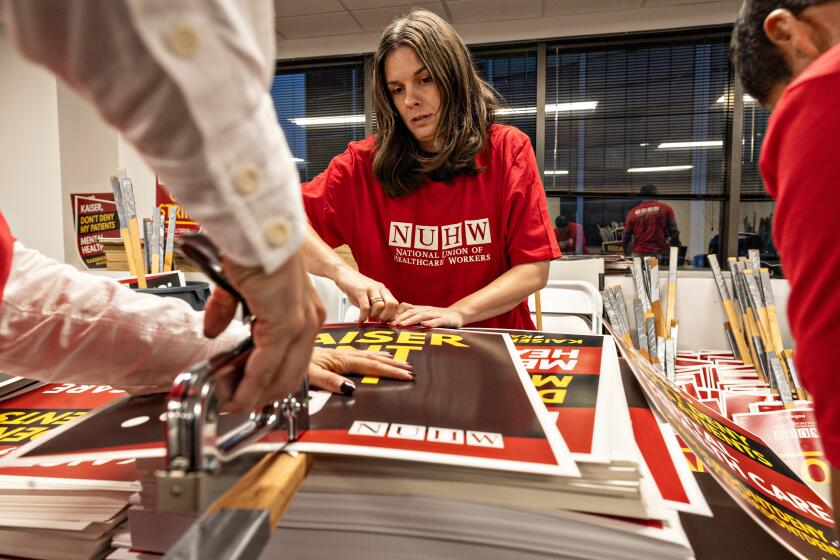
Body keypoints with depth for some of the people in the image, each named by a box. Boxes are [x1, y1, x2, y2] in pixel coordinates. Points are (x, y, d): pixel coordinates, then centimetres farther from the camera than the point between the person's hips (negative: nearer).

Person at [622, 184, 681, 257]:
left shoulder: (633, 212, 6)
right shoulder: (665, 208, 2)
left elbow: (626, 236, 8)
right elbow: (674, 232, 0)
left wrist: (626, 255, 20)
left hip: (638, 254, 2)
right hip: (659, 254, -2)